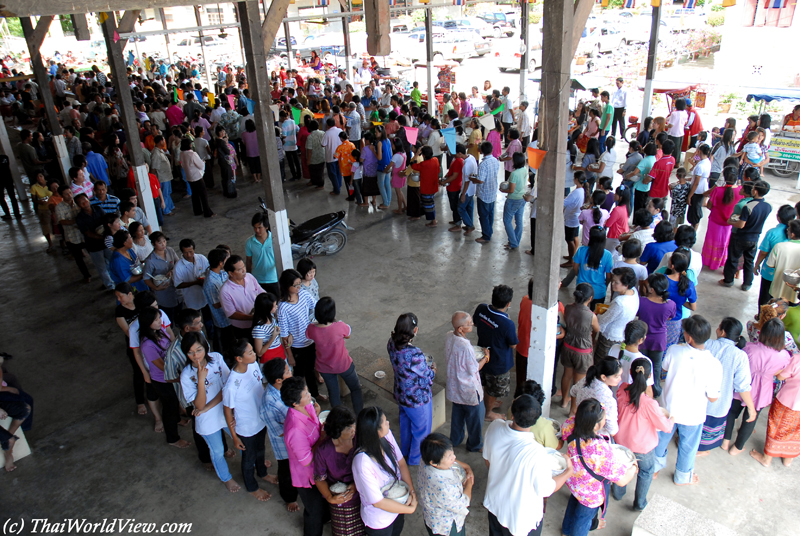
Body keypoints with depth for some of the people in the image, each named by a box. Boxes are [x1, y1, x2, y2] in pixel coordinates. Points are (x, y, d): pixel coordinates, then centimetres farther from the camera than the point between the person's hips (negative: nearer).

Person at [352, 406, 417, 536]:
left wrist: (412, 491, -15)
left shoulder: (387, 435, -21)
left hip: (398, 505, 6)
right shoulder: (362, 462, -38)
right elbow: (377, 501, -28)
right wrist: (410, 509, -18)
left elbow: (401, 463, -5)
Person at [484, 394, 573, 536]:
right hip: (522, 516, -4)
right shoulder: (536, 453, -39)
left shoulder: (494, 427, -24)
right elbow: (546, 490, -20)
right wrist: (569, 471, -4)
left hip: (494, 504, 4)